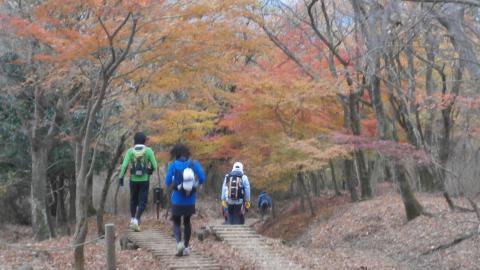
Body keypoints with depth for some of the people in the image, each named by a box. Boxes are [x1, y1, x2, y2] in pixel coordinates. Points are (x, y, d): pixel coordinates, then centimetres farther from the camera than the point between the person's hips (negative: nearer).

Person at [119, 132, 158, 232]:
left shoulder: (130, 151, -1)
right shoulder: (149, 151, -2)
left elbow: (124, 165, -10)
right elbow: (154, 166, -3)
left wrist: (121, 178, -7)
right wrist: (150, 171, 18)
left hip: (133, 180, 2)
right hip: (144, 180, -2)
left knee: (133, 200, 21)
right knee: (142, 202, 1)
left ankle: (133, 219, 27)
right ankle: (136, 220, -17)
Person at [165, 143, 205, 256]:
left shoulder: (173, 165, -10)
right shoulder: (194, 164, -5)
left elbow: (167, 182, -8)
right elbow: (202, 179, -9)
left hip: (177, 200, -2)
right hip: (190, 200, 2)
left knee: (176, 223, 11)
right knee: (187, 222, 21)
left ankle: (179, 243, -14)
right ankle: (186, 247, 23)